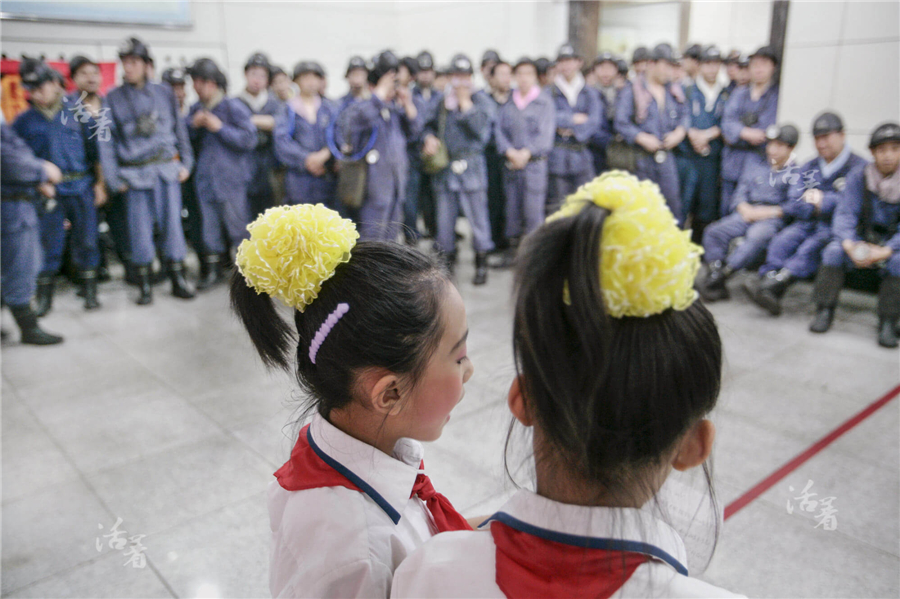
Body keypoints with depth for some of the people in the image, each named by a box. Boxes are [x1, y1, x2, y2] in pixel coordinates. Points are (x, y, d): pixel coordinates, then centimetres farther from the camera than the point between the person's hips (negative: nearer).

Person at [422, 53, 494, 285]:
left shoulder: (479, 103, 3)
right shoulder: (442, 104, 12)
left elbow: (482, 132, -13)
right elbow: (429, 125, 24)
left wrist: (466, 105, -10)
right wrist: (429, 138, 2)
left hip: (470, 167, -3)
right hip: (444, 168, 3)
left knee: (477, 215, -2)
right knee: (444, 217, 8)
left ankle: (481, 265, 10)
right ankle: (446, 260, 23)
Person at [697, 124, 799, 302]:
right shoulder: (756, 169, 26)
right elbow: (739, 194, 18)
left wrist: (768, 212, -13)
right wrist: (745, 209, -3)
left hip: (773, 218, -5)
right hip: (747, 214, 5)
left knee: (757, 237, -39)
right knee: (713, 231, -21)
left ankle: (721, 274, -41)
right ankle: (717, 286, -28)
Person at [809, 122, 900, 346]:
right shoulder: (859, 175, -5)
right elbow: (845, 214, -10)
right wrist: (849, 244, -28)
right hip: (862, 236, 2)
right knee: (834, 250, -27)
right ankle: (825, 312, -19)